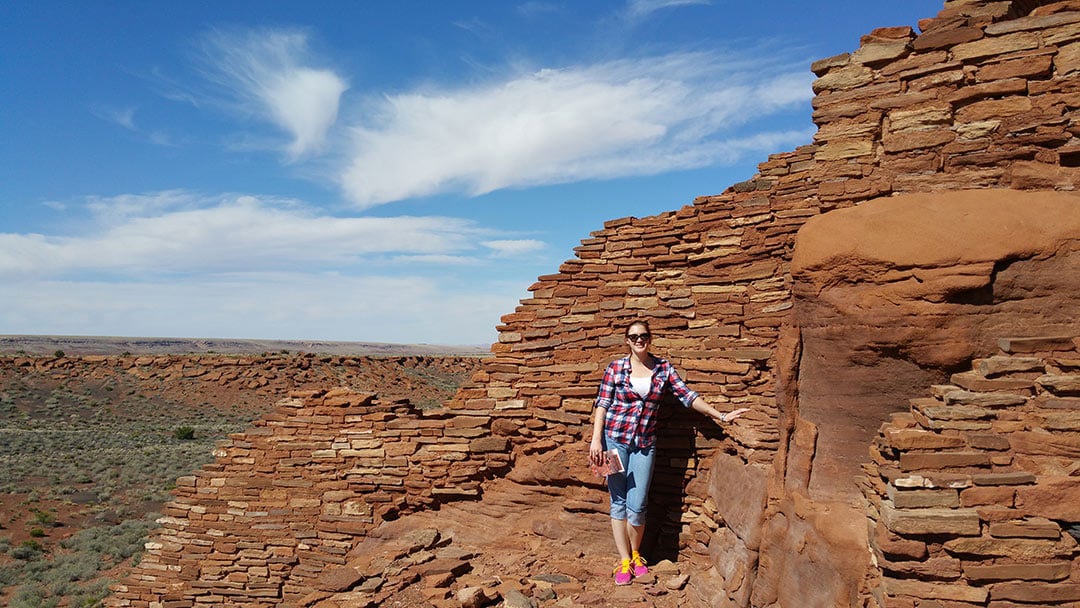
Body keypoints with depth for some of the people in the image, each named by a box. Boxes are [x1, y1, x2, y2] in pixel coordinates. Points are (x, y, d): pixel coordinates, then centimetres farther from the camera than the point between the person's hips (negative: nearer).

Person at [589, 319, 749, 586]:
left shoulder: (663, 369, 5)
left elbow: (687, 396, 5)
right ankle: (624, 561, 13)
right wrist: (596, 439, -10)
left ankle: (635, 554, 21)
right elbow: (602, 404, -1)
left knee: (637, 506, -3)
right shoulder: (616, 367, 0)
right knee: (618, 502, 2)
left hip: (644, 444, 1)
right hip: (614, 439, -1)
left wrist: (721, 416, 1)